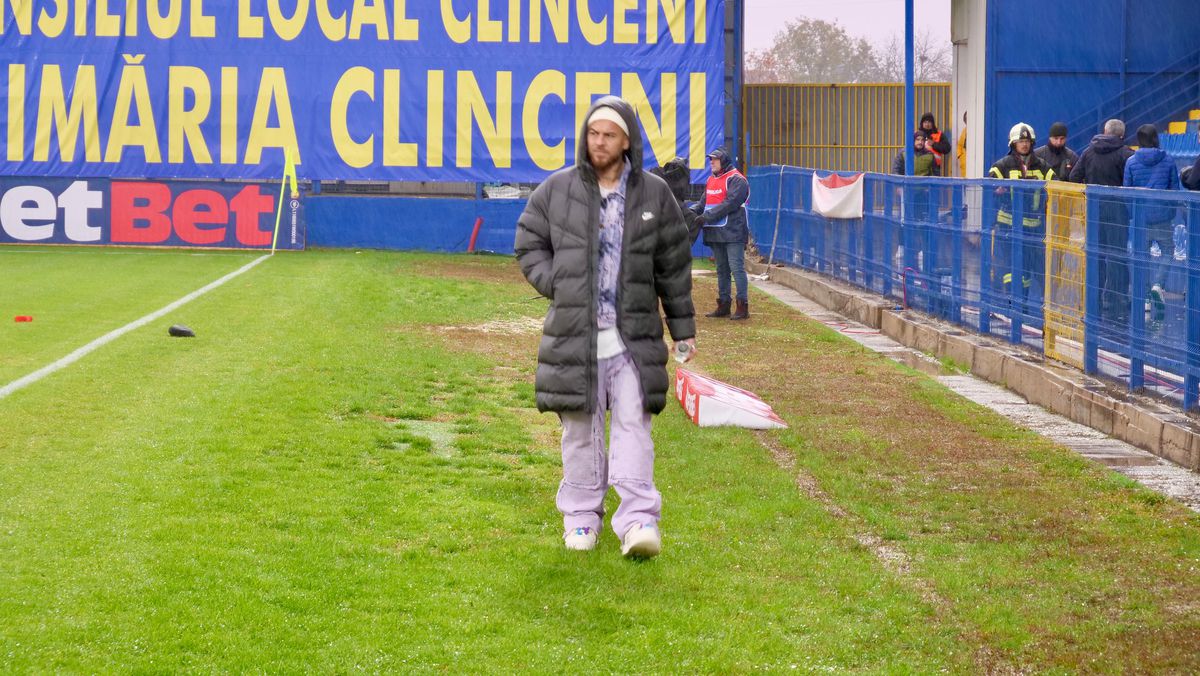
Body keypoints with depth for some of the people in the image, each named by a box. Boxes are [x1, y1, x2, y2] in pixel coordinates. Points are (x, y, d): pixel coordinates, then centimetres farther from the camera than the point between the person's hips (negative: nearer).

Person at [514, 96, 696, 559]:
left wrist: (683, 328, 10)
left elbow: (674, 266, 9)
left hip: (634, 334, -1)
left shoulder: (654, 195, 4)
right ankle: (581, 515, 18)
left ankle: (638, 520, -7)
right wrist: (558, 286, -5)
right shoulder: (557, 190, 3)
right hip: (573, 332, 1)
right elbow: (529, 246, 12)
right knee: (581, 427, 8)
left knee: (633, 423, -6)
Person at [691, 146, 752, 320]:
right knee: (721, 270, 13)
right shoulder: (711, 180, 18)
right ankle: (723, 305, 19)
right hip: (715, 233, 9)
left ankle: (742, 306, -10)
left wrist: (706, 217, -22)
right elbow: (703, 203, 17)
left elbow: (729, 204, -19)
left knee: (737, 268, -10)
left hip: (732, 233, -9)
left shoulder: (736, 180, -9)